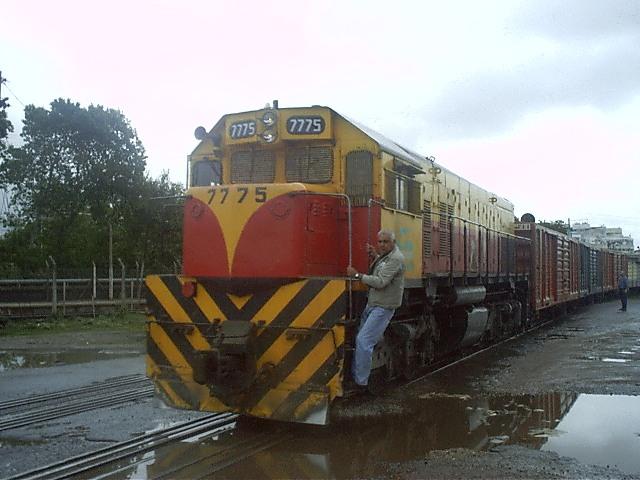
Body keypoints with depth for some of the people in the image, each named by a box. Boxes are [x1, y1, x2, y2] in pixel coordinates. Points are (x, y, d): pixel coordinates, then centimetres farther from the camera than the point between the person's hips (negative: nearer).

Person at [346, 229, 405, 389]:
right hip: (372, 304, 10)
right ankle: (354, 374, 15)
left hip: (383, 307, -10)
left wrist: (357, 275, -19)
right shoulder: (386, 255, 13)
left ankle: (360, 382, -9)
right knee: (360, 339, 8)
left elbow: (381, 282, -24)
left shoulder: (395, 258, -17)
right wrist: (375, 255, 17)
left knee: (363, 341, -15)